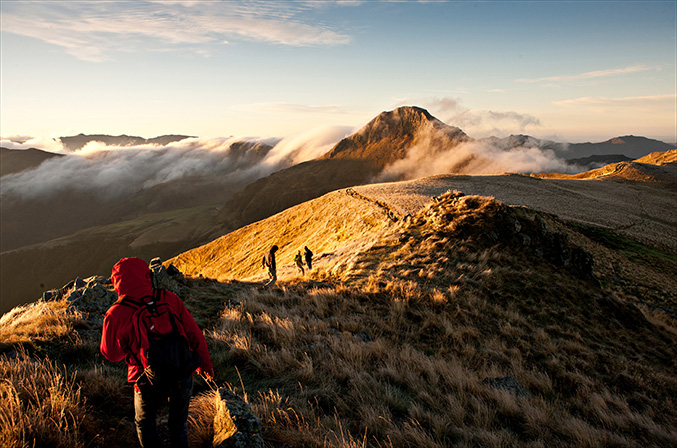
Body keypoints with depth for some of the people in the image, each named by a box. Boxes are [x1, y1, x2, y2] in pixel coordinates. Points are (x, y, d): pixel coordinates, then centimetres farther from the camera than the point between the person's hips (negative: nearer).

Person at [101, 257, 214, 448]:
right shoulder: (169, 299, -11)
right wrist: (205, 364, 10)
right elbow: (194, 333, -4)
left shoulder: (117, 314, -15)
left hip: (151, 382, -2)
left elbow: (111, 353, -1)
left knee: (145, 424, 28)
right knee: (179, 425, 25)